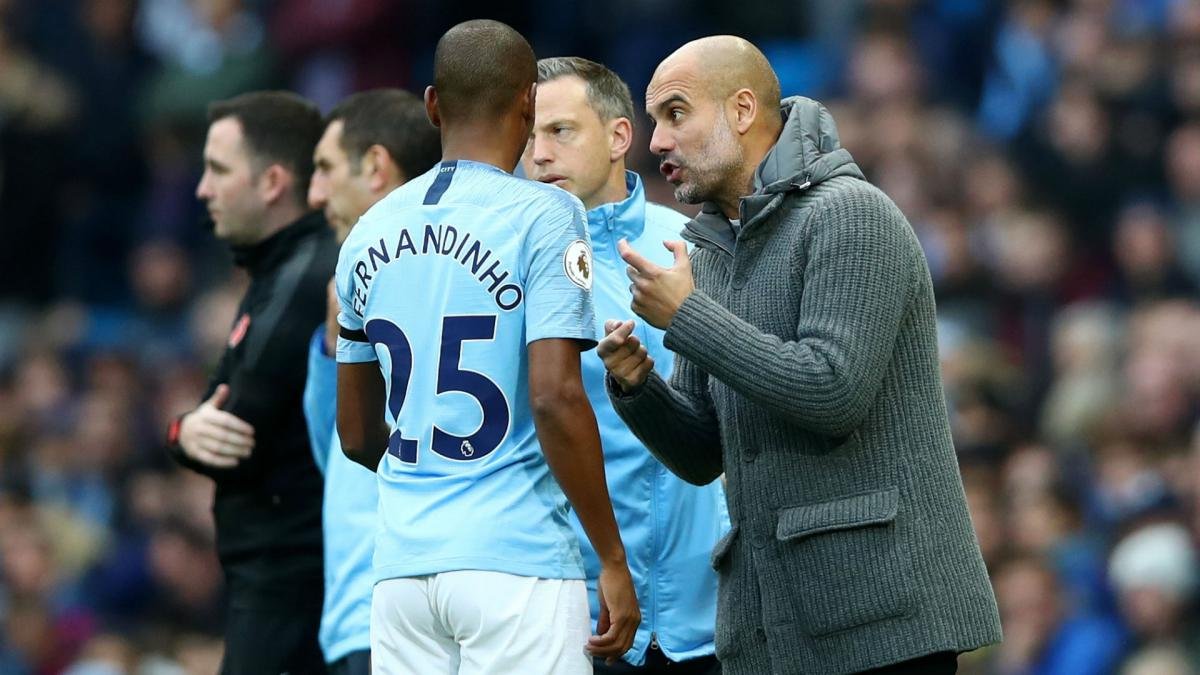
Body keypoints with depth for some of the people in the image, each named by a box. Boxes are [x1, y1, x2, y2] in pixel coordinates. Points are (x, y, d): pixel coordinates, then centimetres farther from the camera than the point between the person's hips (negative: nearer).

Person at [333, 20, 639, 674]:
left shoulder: (371, 233, 12)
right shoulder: (543, 216, -6)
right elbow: (556, 398, -15)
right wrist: (612, 559, -9)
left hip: (403, 564, 6)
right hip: (516, 561, -6)